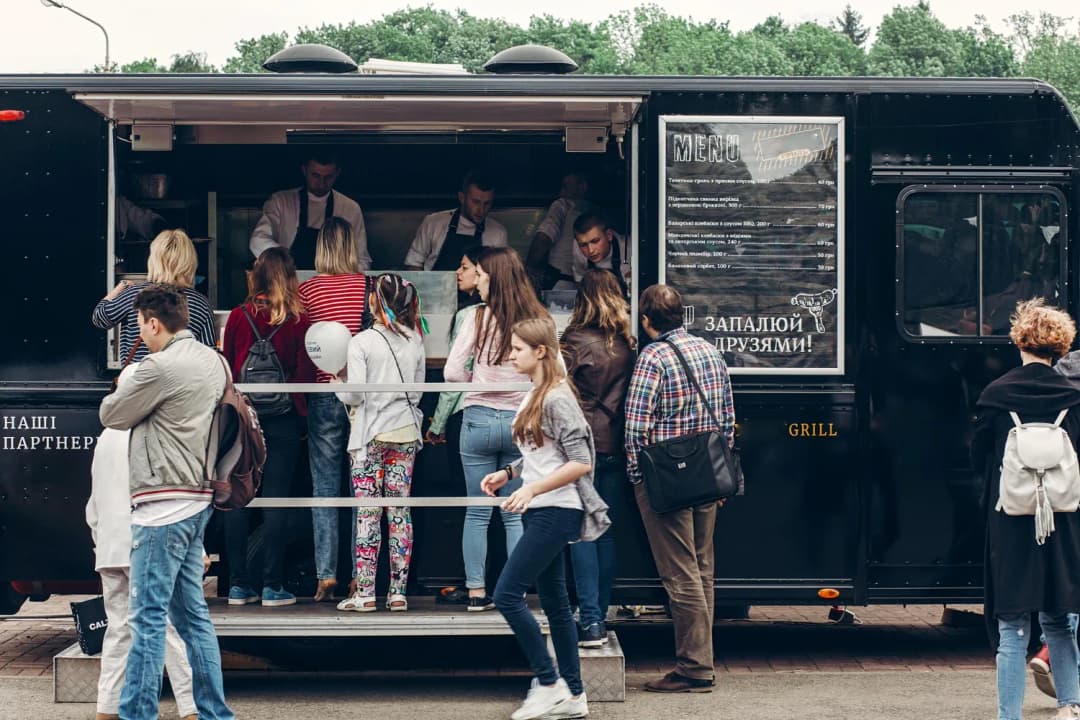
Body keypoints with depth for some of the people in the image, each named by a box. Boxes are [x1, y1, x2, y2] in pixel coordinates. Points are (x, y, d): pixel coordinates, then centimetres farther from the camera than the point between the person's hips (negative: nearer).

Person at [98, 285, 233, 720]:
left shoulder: (161, 366, -15)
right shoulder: (213, 361, 11)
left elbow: (110, 415, -3)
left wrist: (124, 392, 18)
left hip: (163, 506, -9)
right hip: (196, 501, 9)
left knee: (148, 617, -5)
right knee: (192, 614, 13)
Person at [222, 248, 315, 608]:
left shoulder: (238, 317, -1)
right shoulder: (299, 321, -6)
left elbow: (226, 368, 6)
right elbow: (305, 374, -4)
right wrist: (301, 416, 9)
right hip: (283, 422, -1)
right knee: (276, 501, 1)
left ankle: (239, 585, 10)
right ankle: (272, 587, 2)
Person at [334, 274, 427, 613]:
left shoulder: (362, 342, -11)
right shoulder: (415, 341, 4)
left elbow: (355, 395, -13)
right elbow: (417, 392, 11)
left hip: (371, 436, -4)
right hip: (406, 435, 4)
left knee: (367, 514, -1)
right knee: (400, 512, 6)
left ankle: (365, 593, 0)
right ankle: (398, 592, 7)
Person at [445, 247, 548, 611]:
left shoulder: (477, 318, -9)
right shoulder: (538, 319, -3)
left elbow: (452, 372, -8)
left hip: (478, 419, -2)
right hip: (520, 420, 2)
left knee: (477, 513, 8)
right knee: (515, 514, 10)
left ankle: (476, 591, 11)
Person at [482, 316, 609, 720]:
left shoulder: (556, 399, -17)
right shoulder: (535, 396, 11)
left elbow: (580, 463, -21)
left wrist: (531, 489, -24)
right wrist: (508, 473, 9)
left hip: (556, 512, -10)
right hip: (542, 511, 10)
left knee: (507, 595, -8)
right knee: (554, 602, 11)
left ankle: (550, 683, 2)